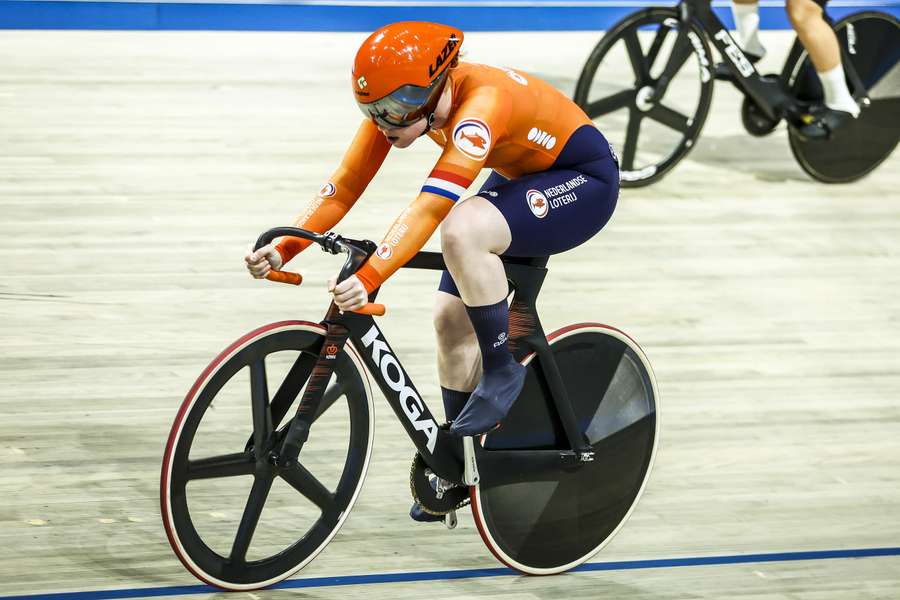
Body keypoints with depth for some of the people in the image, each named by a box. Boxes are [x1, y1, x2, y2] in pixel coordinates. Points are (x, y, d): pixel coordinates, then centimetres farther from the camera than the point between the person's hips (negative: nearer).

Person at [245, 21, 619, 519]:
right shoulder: (400, 101, -14)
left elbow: (431, 206, -46)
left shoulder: (481, 103, -36)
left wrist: (369, 277, -54)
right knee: (451, 318, -2)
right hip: (517, 180, 8)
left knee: (462, 230, -34)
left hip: (584, 180, -8)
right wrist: (283, 248, -26)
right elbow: (344, 185, -13)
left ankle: (501, 370, -15)